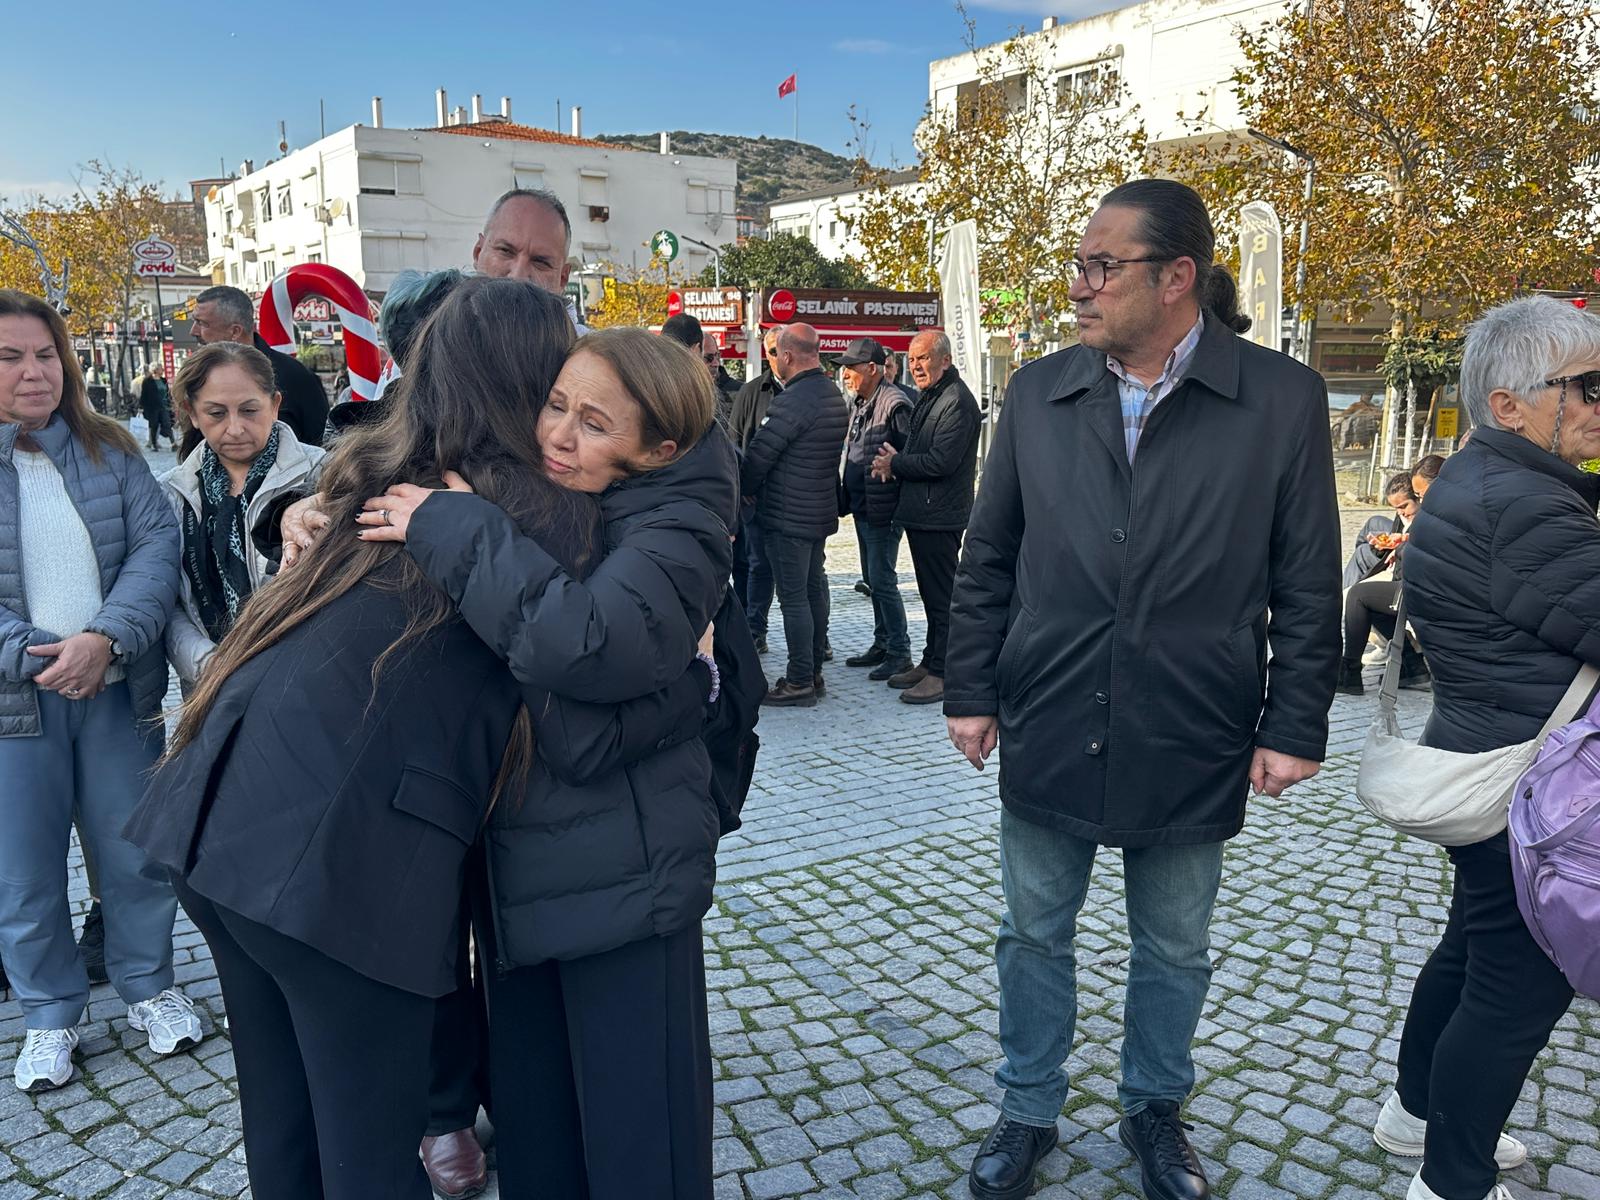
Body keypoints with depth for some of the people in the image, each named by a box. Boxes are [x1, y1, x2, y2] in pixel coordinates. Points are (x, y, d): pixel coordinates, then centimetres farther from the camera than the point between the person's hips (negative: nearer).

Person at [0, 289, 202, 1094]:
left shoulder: (108, 450, 3)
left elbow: (157, 545, -7)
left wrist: (105, 638, -21)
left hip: (118, 690, 1)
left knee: (135, 855, 12)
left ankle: (149, 986, 32)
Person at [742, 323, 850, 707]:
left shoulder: (791, 401, -20)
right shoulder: (835, 397, 10)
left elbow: (757, 456, -16)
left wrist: (743, 489, 3)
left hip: (787, 516, -9)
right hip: (822, 512, 9)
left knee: (793, 597, -3)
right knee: (814, 590, 15)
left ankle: (799, 682, 3)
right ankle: (813, 672, 25)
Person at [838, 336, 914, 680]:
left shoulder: (894, 405, -17)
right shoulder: (856, 402, 13)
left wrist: (895, 487, -18)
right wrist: (846, 497, 15)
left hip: (882, 510, -10)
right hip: (861, 508, 10)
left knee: (882, 581, -6)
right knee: (873, 579, 16)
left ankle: (899, 652, 4)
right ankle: (882, 644, 27)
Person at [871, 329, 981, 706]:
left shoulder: (956, 401, -16)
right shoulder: (928, 396, 16)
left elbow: (941, 462, -22)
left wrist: (895, 465, -10)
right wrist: (896, 460, 0)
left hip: (940, 515, -10)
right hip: (921, 513, 10)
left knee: (941, 595, -3)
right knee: (931, 593, 16)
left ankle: (942, 673, 3)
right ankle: (930, 663, 25)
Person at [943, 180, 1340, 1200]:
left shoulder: (1283, 401, -7)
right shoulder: (1039, 393, 0)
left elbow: (1307, 588, -3)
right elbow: (989, 561, 4)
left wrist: (1294, 727, -4)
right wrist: (971, 692, 3)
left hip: (1192, 744, -1)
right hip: (1048, 730, 2)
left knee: (1174, 951, 17)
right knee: (1036, 935, 15)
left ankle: (1155, 1112, 41)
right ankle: (1029, 1114, 36)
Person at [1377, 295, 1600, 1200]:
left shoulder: (1489, 479, 11)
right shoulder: (1520, 506, -23)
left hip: (1487, 769, 11)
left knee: (1476, 948, 24)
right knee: (1523, 982, 3)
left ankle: (1418, 1111, 42)